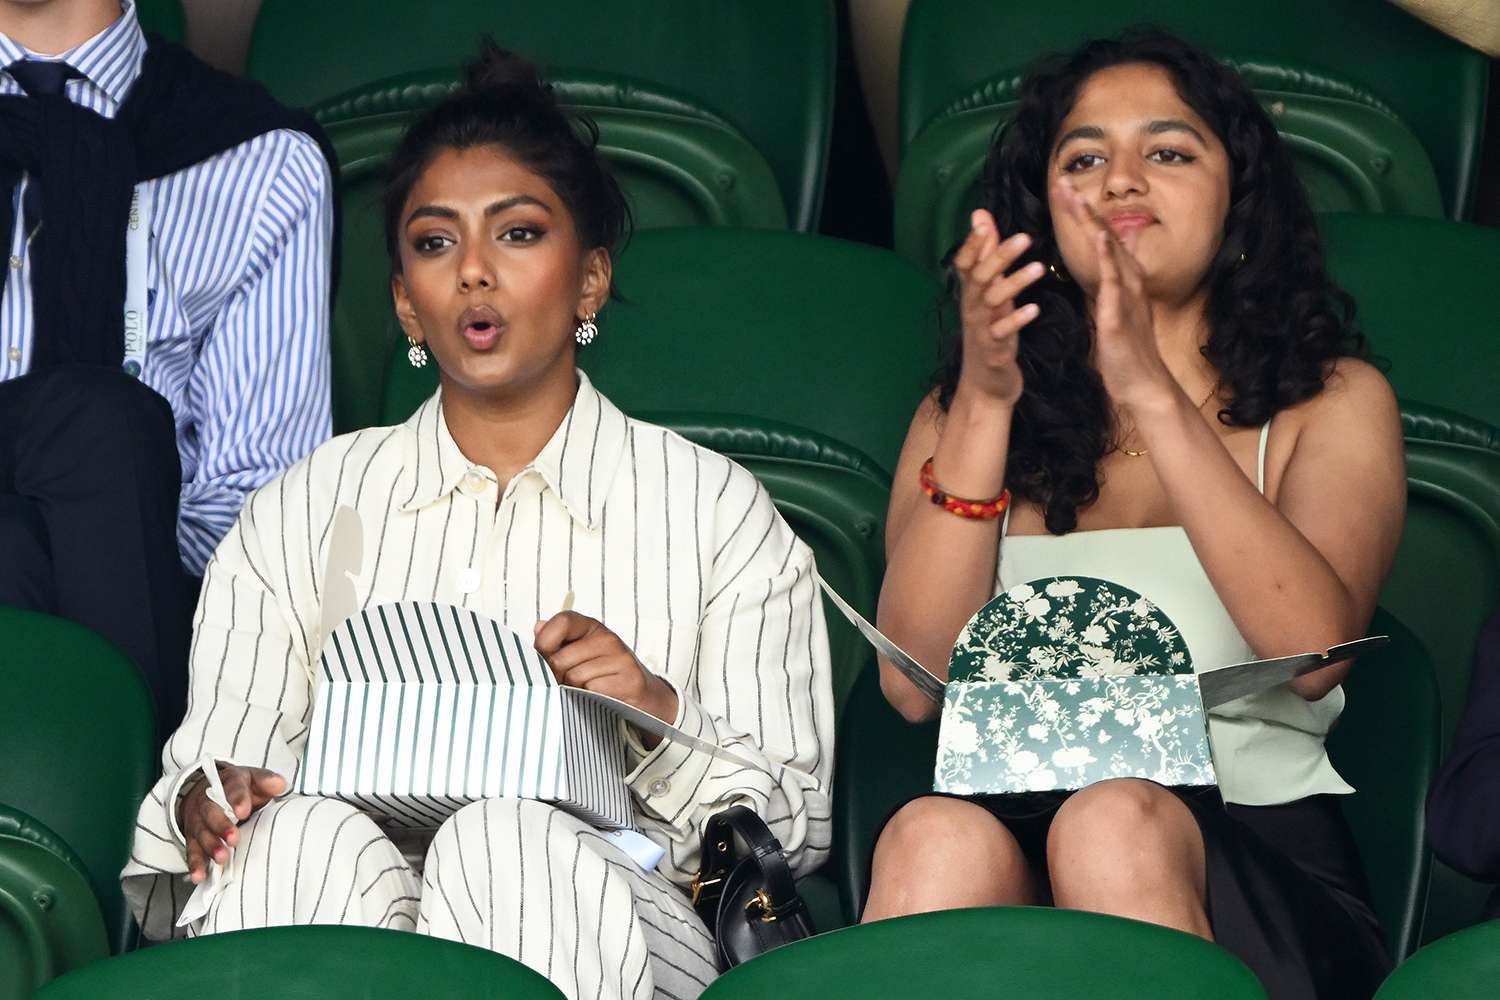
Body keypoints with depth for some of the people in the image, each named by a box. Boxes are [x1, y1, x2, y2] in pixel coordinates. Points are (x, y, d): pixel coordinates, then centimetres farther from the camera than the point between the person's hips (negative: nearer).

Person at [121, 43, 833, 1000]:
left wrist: (661, 716, -8)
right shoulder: (304, 510, 22)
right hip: (338, 913, 2)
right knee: (305, 831, -36)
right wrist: (204, 807, -12)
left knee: (507, 841, -38)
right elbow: (212, 764, 13)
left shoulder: (715, 510, 15)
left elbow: (796, 822, 11)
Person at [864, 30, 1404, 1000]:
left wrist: (1151, 392, -14)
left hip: (1260, 856, -1)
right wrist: (986, 405, -6)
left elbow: (1312, 650, -8)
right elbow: (916, 683, 2)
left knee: (1115, 822, -35)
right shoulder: (960, 412, 19)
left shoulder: (1332, 401, 13)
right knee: (937, 837, -34)